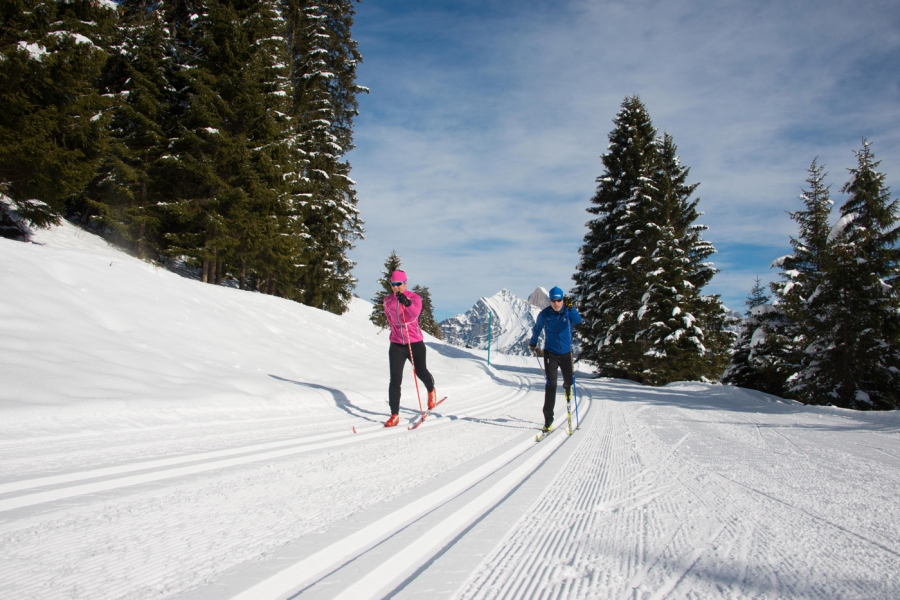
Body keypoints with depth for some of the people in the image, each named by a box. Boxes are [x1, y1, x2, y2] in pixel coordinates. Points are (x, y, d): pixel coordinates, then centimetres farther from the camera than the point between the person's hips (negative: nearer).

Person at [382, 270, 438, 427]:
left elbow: (415, 312, -33)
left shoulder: (414, 297, -10)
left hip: (415, 343, -2)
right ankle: (395, 415, -4)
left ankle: (431, 390, 47)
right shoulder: (388, 301, 2)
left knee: (421, 372, 12)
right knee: (395, 380, -7)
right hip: (396, 345, 2)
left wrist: (407, 303, -52)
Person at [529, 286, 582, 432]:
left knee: (568, 380, 17)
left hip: (566, 353, 2)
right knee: (551, 385, -10)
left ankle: (567, 387, 59)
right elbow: (537, 329, 9)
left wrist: (570, 308, -41)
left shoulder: (568, 311, -9)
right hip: (550, 353, -1)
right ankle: (548, 419, -6)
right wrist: (533, 344, 20)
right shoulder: (544, 314, -9)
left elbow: (578, 320, -29)